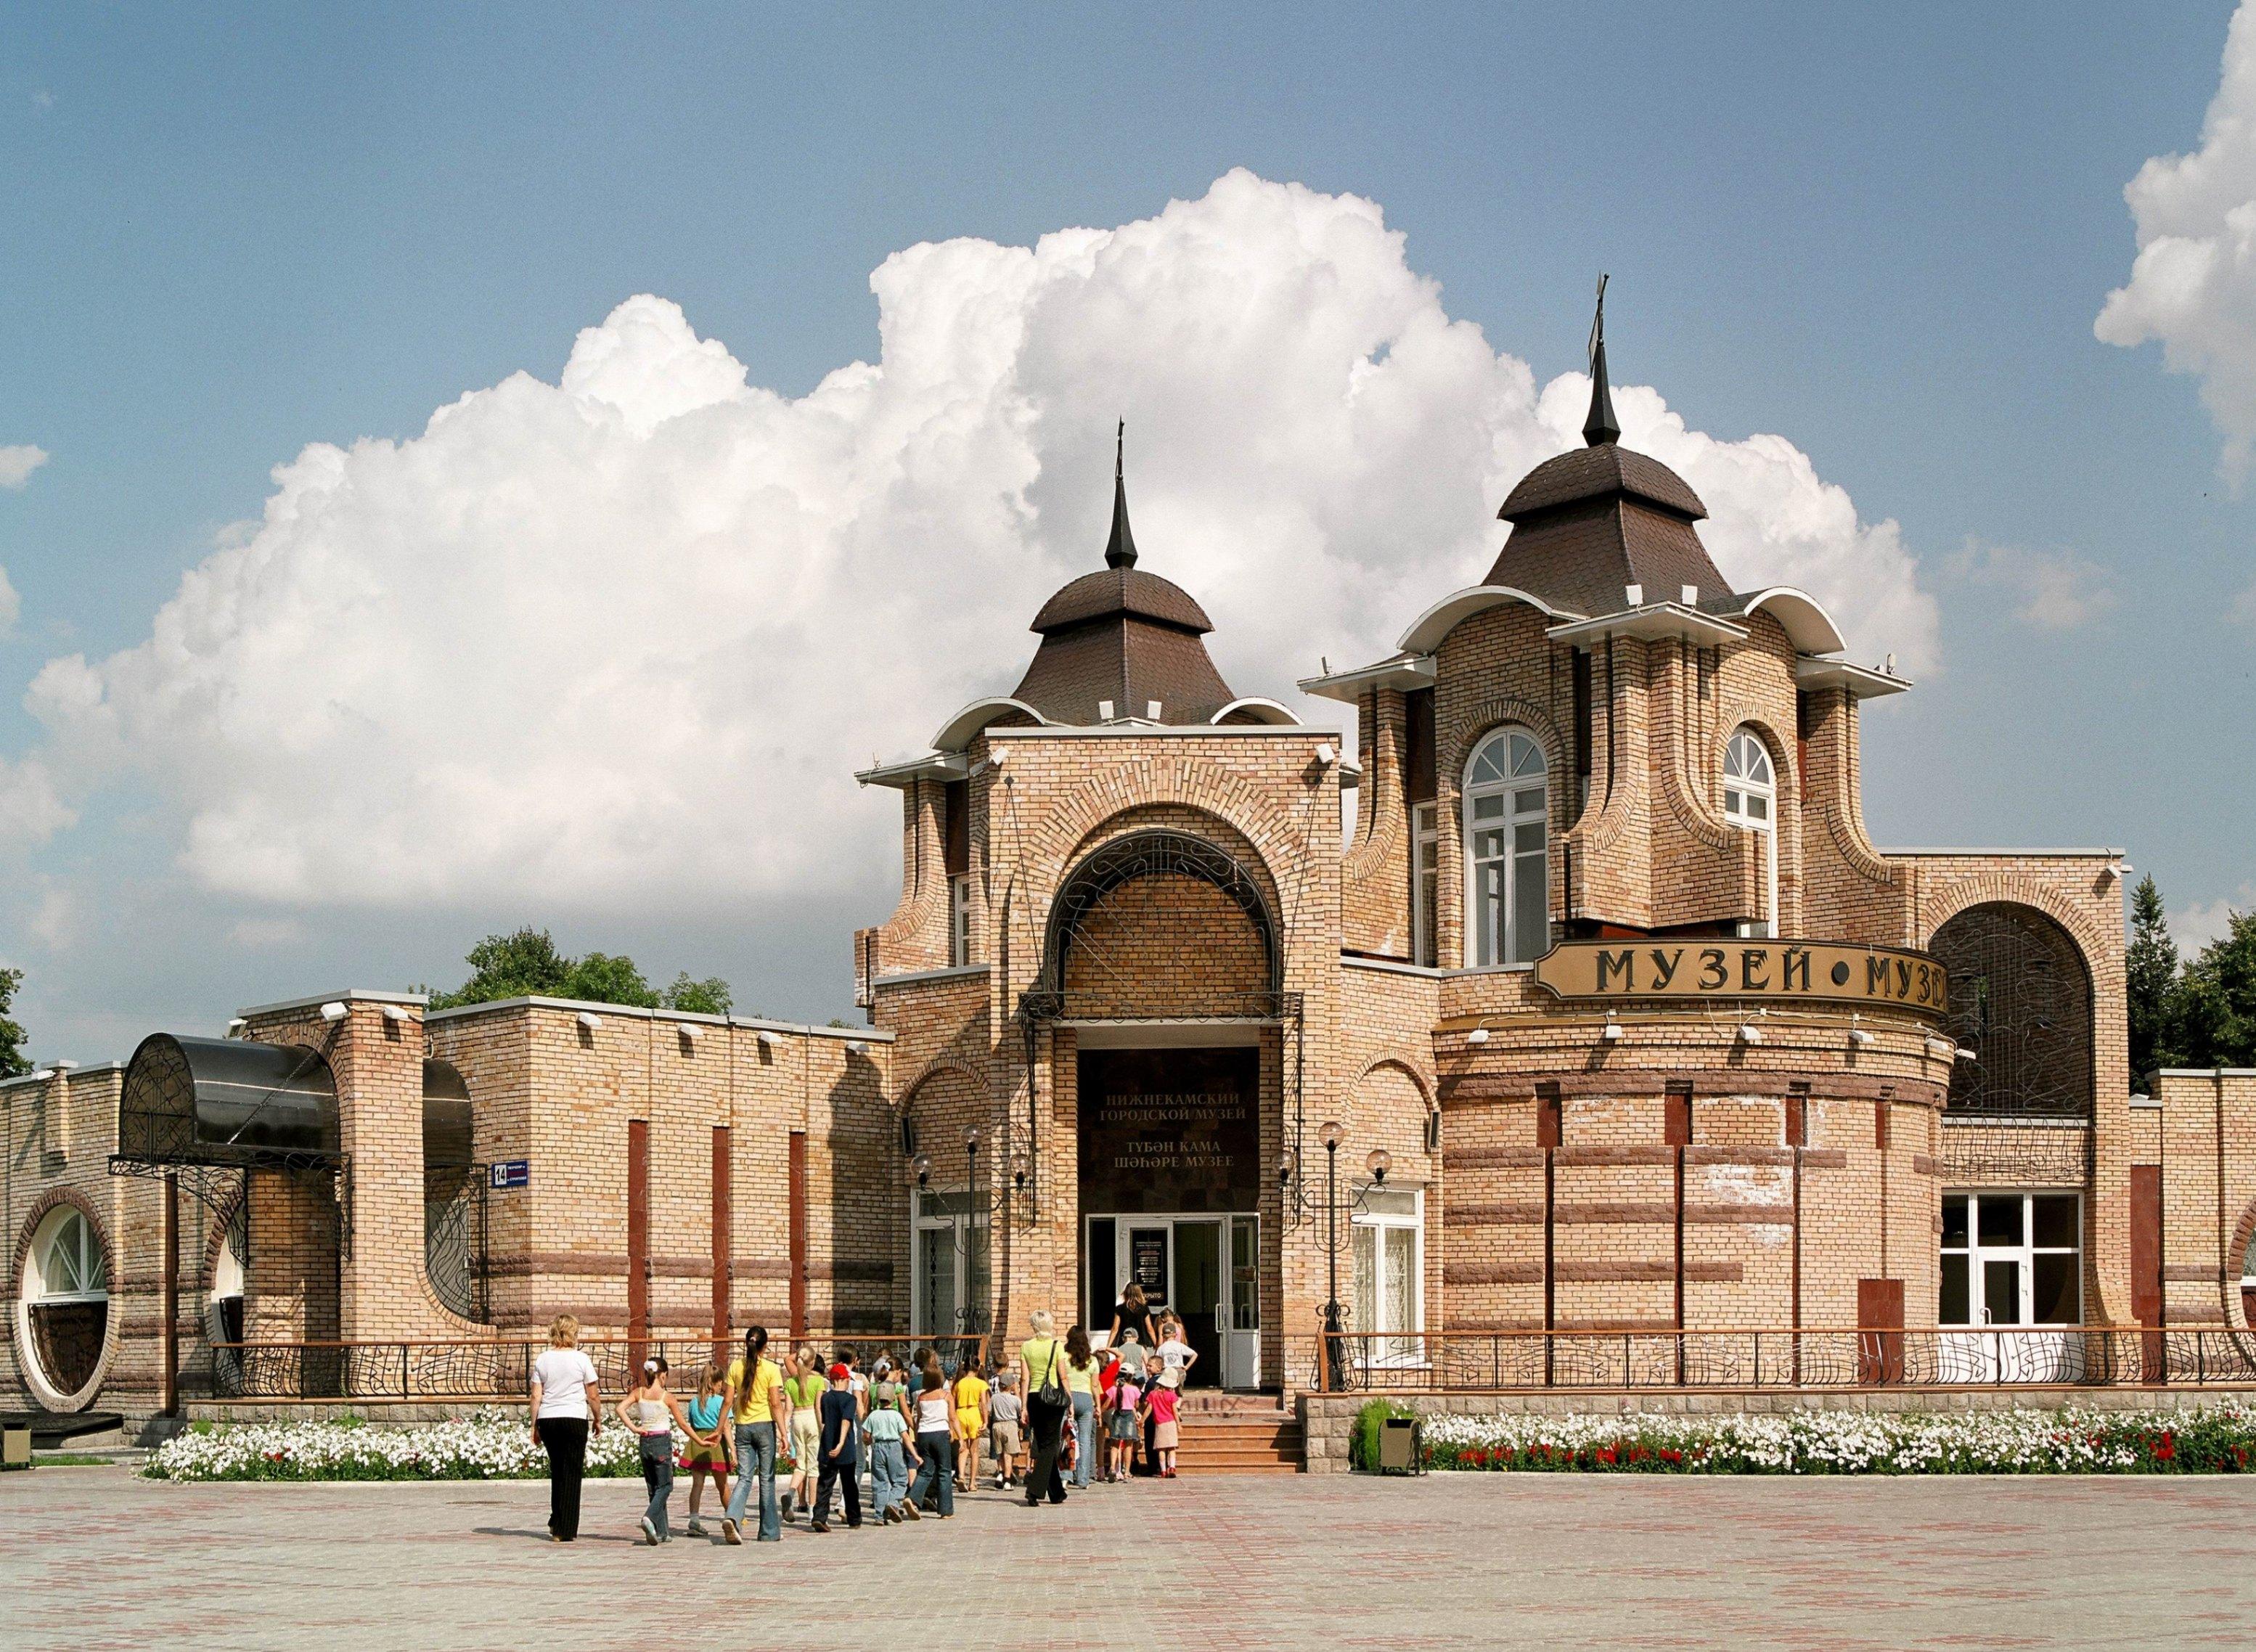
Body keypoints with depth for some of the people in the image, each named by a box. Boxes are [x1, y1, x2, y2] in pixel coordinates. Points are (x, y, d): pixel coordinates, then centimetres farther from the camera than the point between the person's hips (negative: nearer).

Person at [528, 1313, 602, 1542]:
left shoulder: (542, 1360, 5)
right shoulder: (581, 1359, -4)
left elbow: (536, 1397, 4)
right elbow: (593, 1396, -2)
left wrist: (534, 1426, 10)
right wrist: (598, 1420, 12)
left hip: (547, 1420, 3)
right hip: (575, 1418, -3)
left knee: (557, 1471, 18)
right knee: (572, 1473, 2)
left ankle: (556, 1524, 21)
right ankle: (566, 1531, 0)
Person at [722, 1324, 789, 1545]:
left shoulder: (735, 1367, 2)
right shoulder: (771, 1369, -7)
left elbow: (729, 1402, 3)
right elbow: (776, 1404, -11)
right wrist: (784, 1433, -10)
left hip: (743, 1427, 2)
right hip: (765, 1425, -2)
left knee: (744, 1477, 4)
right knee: (767, 1479, 7)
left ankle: (733, 1517, -21)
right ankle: (769, 1532, 12)